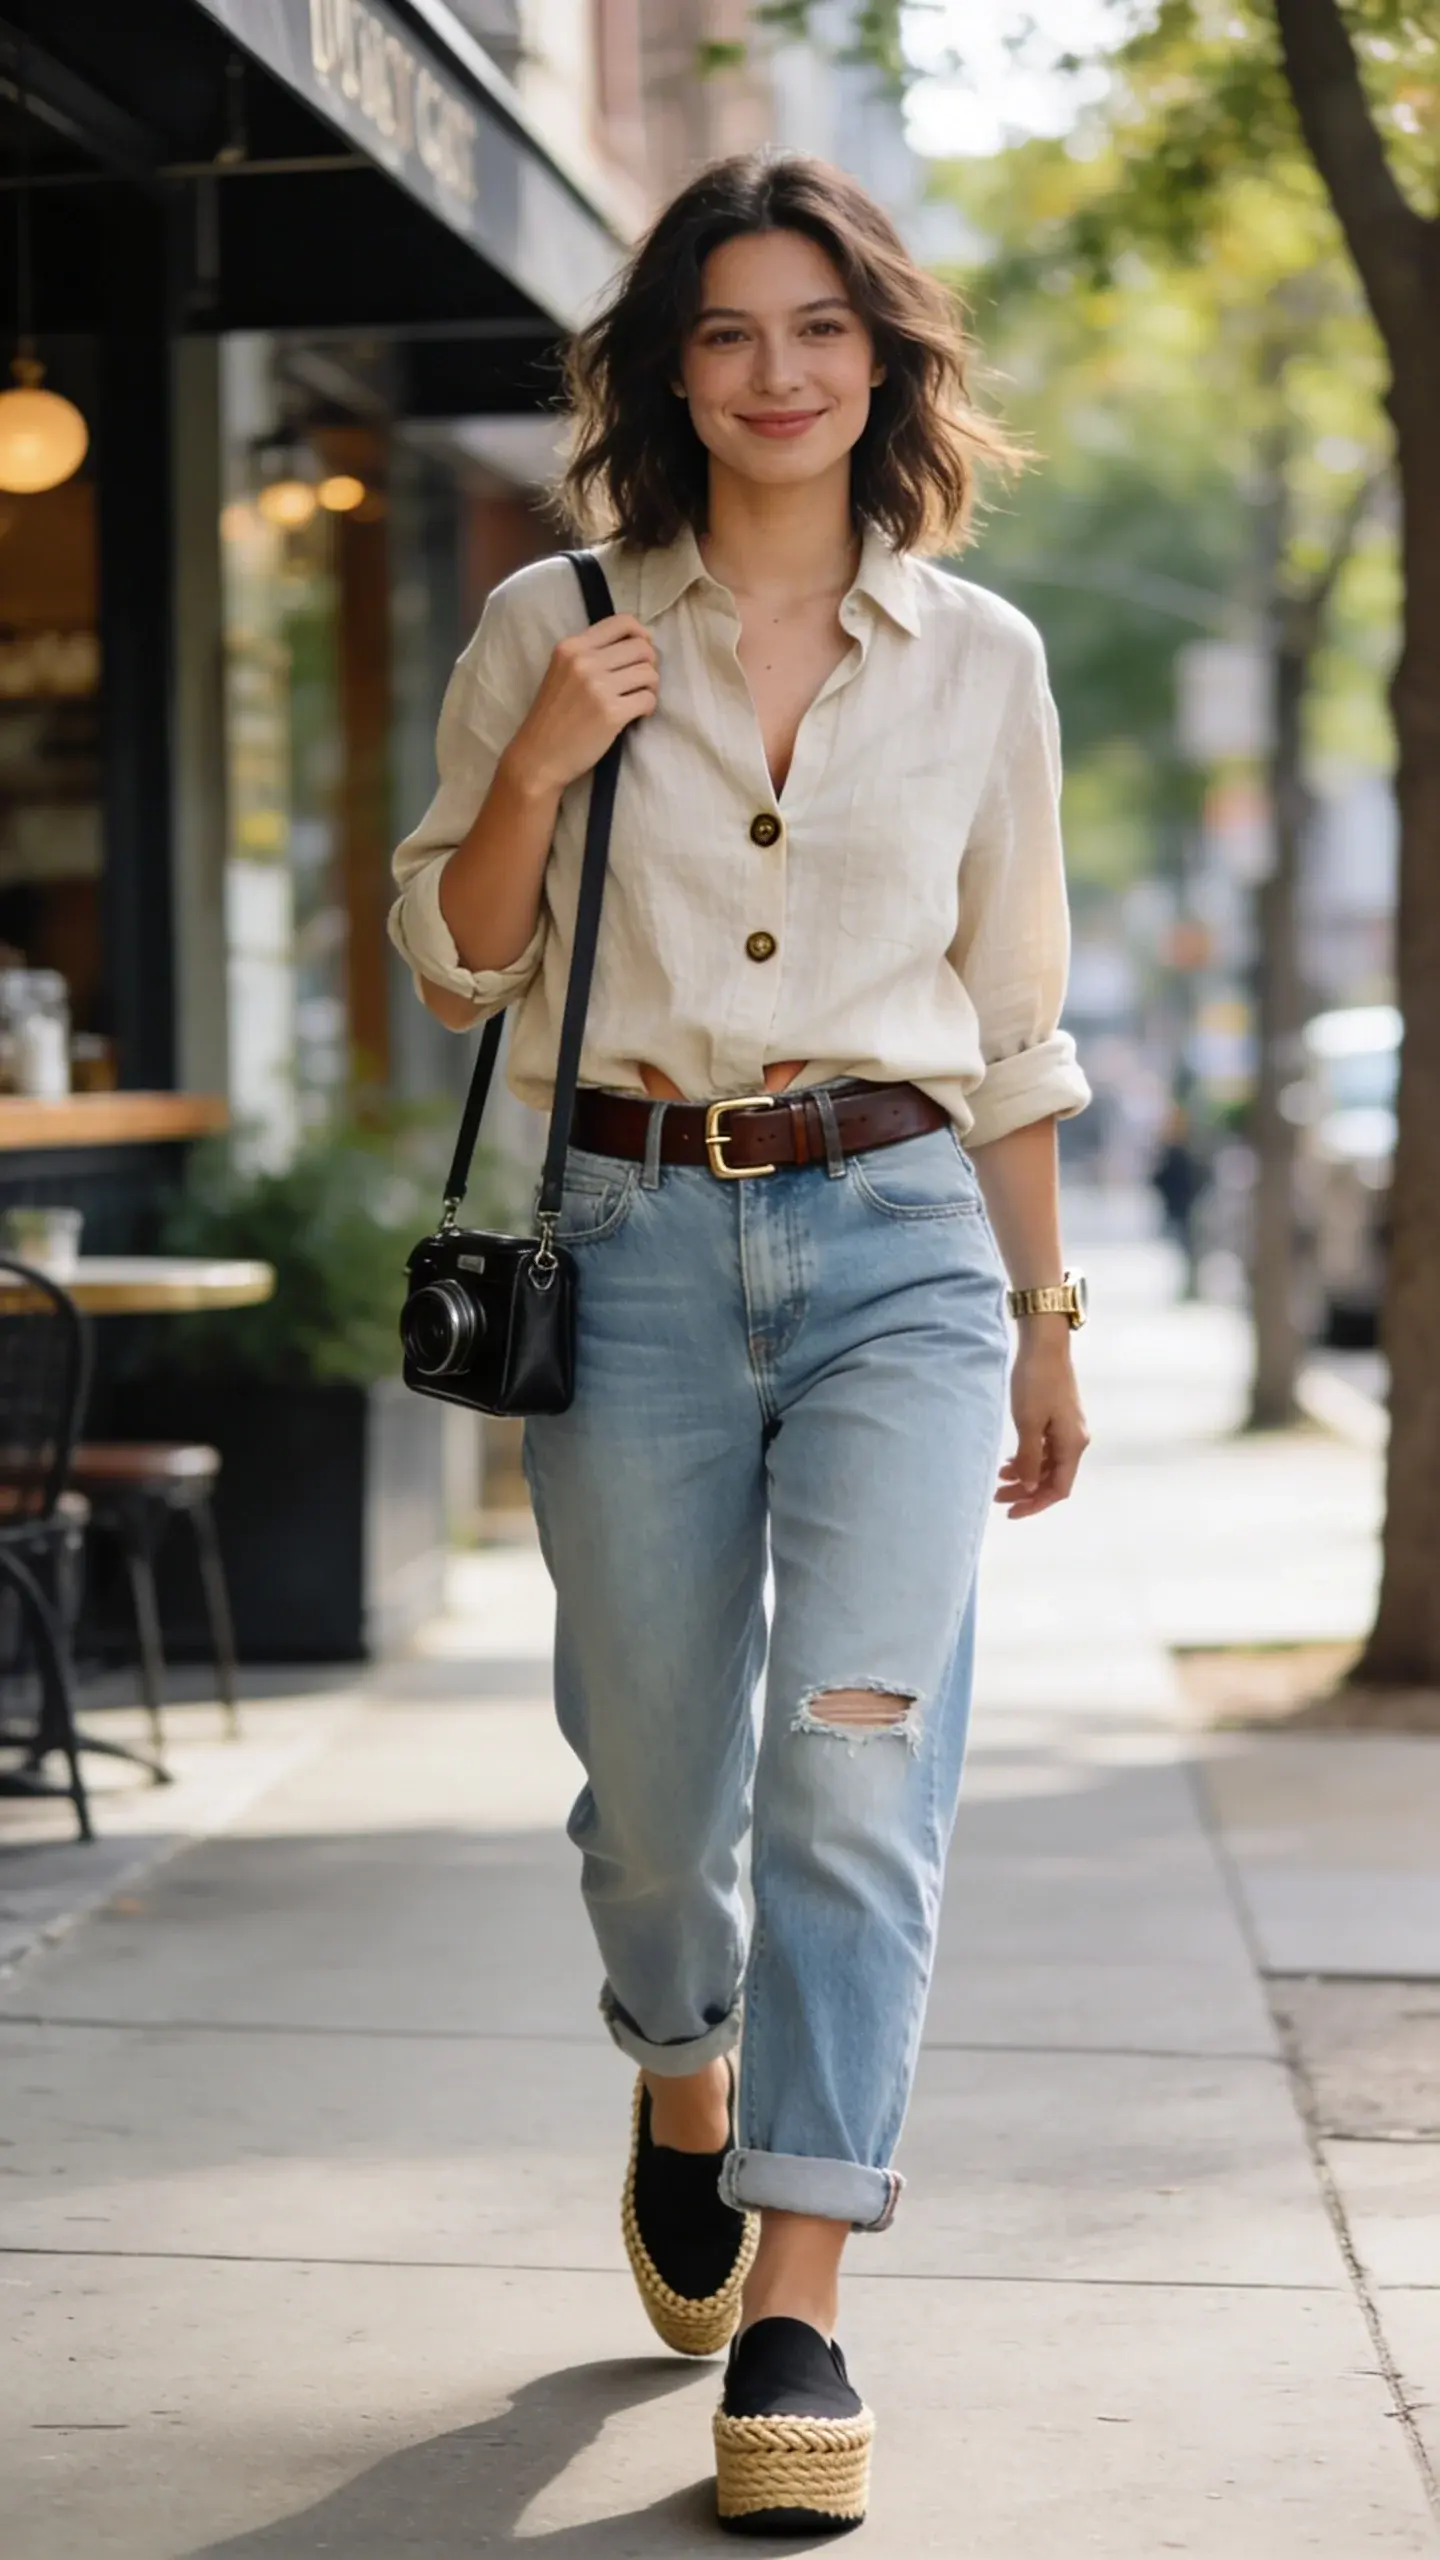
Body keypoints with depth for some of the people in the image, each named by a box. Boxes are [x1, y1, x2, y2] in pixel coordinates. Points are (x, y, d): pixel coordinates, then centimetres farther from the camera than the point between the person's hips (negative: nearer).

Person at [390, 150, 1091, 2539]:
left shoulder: (980, 657, 7)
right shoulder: (551, 627, 4)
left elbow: (1013, 1020, 14)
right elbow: (455, 962, 6)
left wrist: (1046, 1319, 17)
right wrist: (539, 765, -12)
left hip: (896, 1242, 0)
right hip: (638, 1241, 0)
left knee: (857, 1758, -15)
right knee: (658, 1785, 8)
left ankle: (794, 2310, -10)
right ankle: (684, 2113, 40)